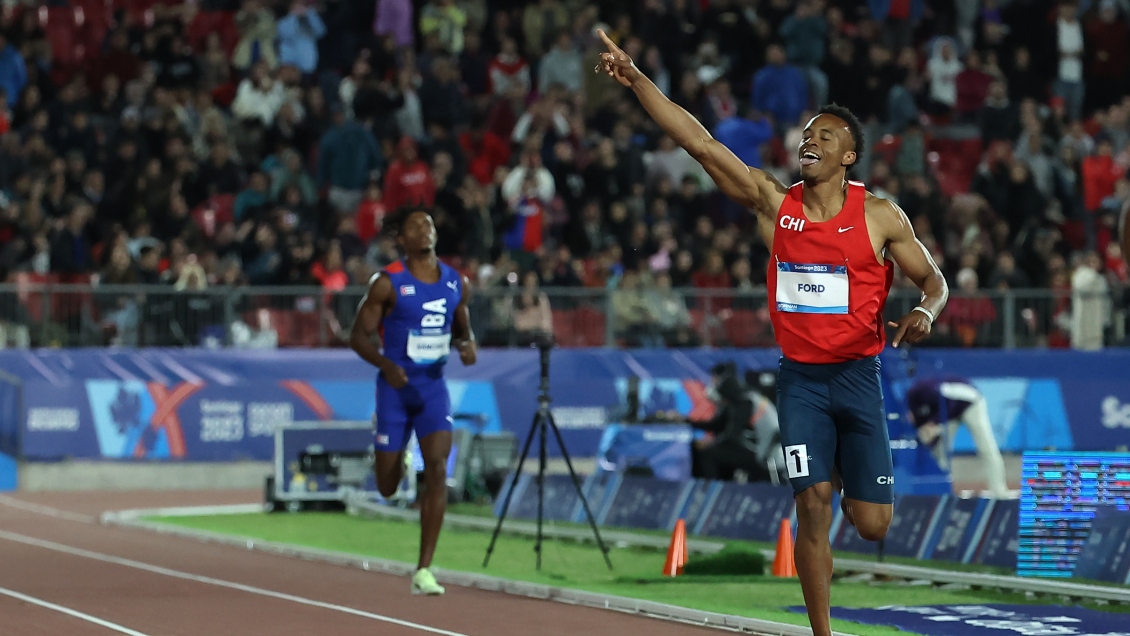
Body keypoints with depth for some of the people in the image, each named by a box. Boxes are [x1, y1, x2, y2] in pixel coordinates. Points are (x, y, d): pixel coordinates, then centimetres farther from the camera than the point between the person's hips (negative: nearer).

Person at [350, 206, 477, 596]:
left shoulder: (457, 284, 3)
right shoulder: (388, 284, -9)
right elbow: (358, 336, -7)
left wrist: (467, 345, -6)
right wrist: (385, 365, -25)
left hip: (433, 387, 2)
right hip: (395, 386, -2)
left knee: (437, 469, -15)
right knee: (387, 489, 5)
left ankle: (423, 571, -11)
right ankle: (397, 459, 47)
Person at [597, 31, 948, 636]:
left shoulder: (880, 216, -2)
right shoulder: (773, 201, 0)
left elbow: (931, 278, 7)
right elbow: (698, 141, -4)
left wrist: (926, 310, -18)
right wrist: (636, 79, -11)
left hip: (857, 377, 0)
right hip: (799, 377, 1)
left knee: (871, 524, -1)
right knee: (811, 506, -10)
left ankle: (847, 478, 37)